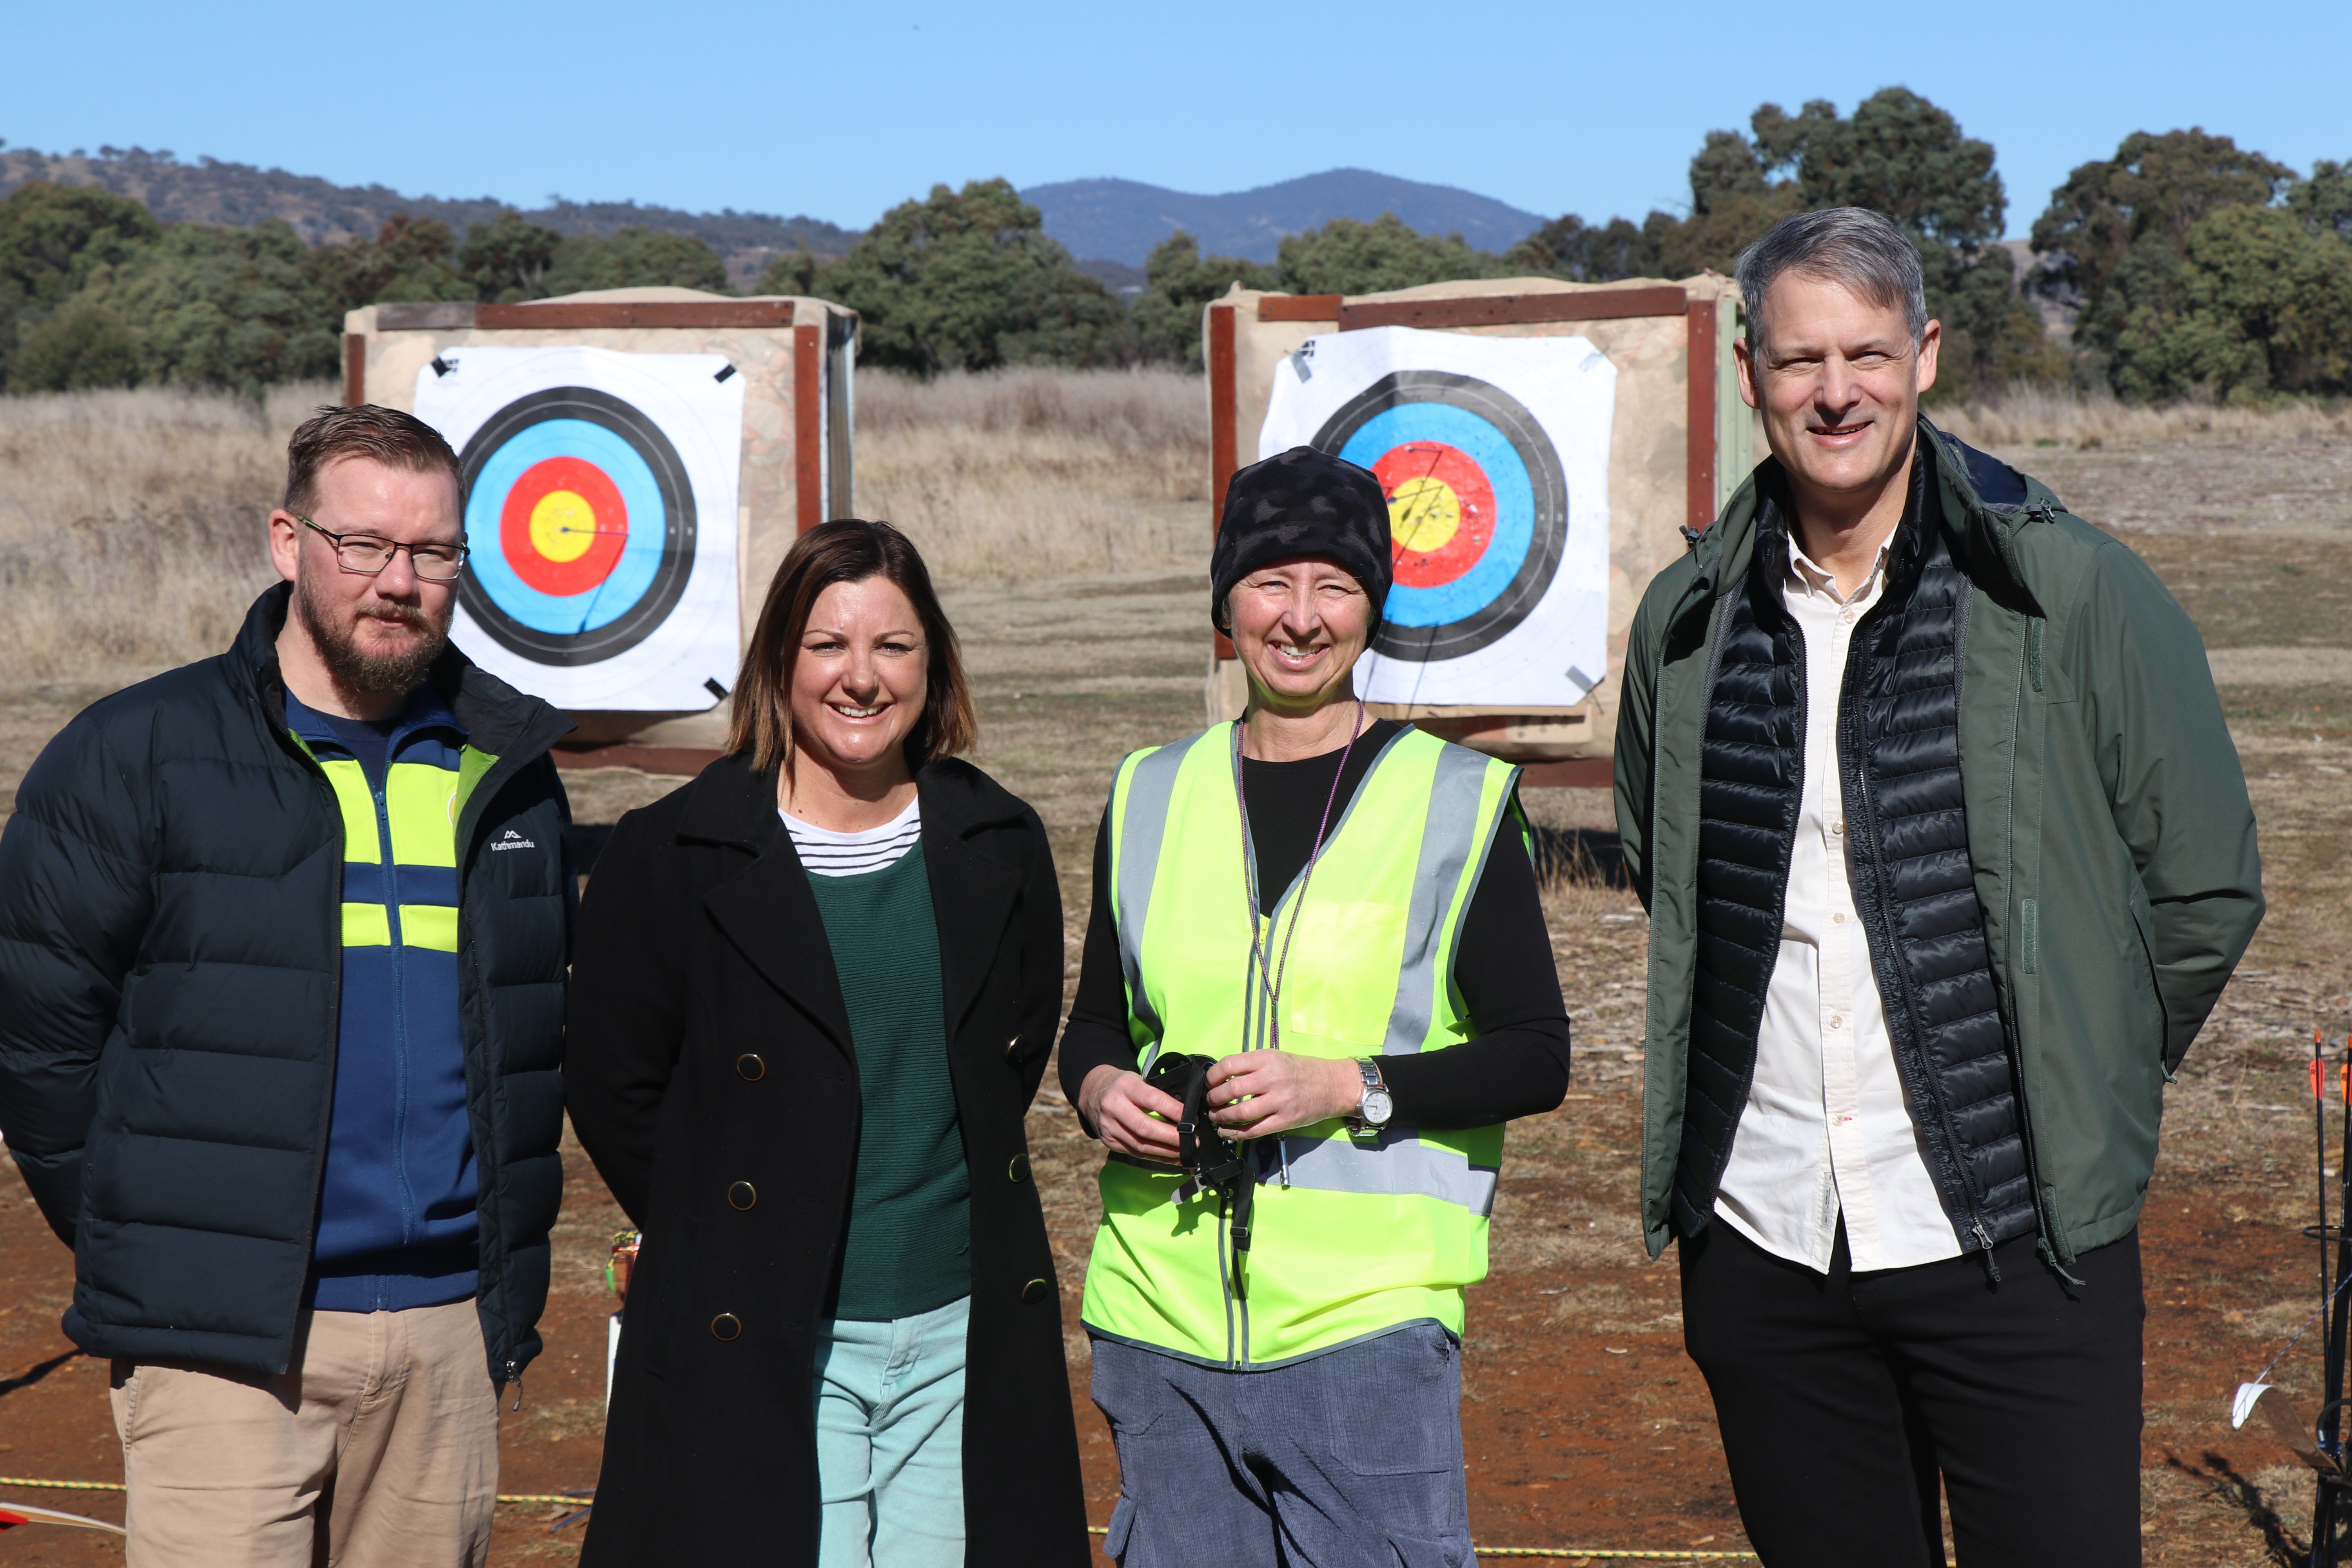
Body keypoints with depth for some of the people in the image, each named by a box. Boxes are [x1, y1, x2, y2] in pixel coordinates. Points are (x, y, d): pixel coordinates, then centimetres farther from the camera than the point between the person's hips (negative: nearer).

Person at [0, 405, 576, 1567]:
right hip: (223, 1344, -4)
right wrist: (136, 1245, -1)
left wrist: (506, 1268, 14)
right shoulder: (135, 756, -3)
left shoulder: (510, 772, 11)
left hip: (451, 1332, 4)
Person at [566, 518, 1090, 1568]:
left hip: (965, 1334, 4)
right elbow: (612, 1089, 0)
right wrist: (722, 1235, 2)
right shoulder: (669, 857, -4)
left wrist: (958, 1200, 10)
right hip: (763, 1351, -3)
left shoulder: (999, 845, 6)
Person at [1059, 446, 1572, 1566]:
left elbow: (1537, 1055, 1)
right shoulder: (1151, 797, 12)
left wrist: (1348, 1086, -13)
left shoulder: (1459, 800, 2)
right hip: (1162, 1313, 3)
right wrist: (1100, 1088, -1)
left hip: (1367, 1314, -3)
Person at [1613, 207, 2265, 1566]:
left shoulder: (2076, 594, -5)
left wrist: (2084, 1089, 6)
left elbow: (2208, 889, 3)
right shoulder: (1689, 620, 6)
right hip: (1760, 1242, 4)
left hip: (2018, 1244, -3)